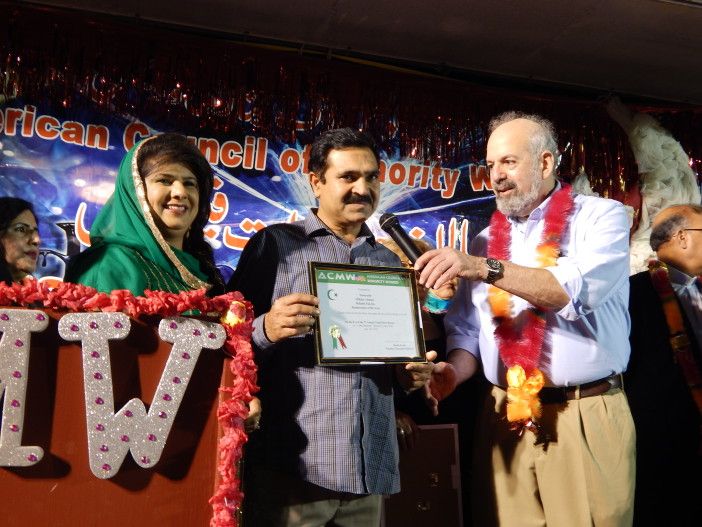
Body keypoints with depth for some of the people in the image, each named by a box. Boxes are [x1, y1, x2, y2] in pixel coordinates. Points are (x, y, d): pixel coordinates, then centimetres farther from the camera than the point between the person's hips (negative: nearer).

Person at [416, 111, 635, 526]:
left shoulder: (601, 216, -2)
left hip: (587, 417, -3)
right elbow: (467, 329, 8)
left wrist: (485, 269, -27)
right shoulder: (486, 241, 11)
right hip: (506, 418, 4)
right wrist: (452, 372, -11)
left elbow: (575, 291, -20)